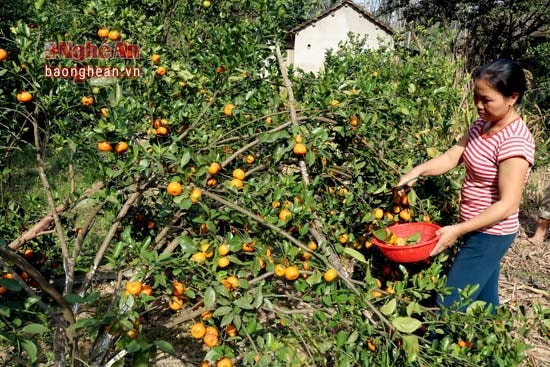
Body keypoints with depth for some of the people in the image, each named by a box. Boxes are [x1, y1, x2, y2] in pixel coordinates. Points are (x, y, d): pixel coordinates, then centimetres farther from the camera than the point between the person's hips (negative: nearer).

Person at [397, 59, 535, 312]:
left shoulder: (515, 142, -24)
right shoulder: (481, 125, 2)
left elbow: (508, 205, -25)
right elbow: (452, 157, 3)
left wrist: (458, 230, -28)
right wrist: (419, 170, -16)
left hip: (490, 235, -8)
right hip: (478, 231, 8)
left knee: (447, 309, -3)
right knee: (485, 301, 23)